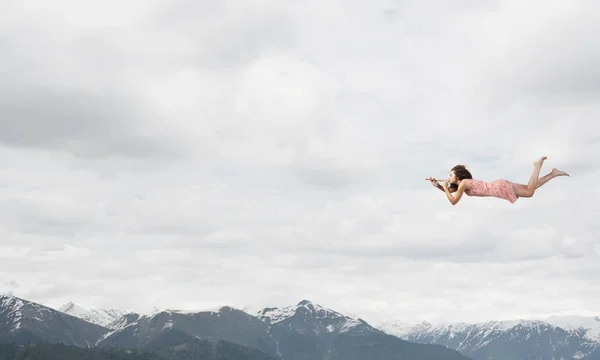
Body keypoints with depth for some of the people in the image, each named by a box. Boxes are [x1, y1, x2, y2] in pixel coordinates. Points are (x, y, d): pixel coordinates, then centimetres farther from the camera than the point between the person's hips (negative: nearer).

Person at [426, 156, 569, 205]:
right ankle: (553, 173, 16)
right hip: (499, 186, 8)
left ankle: (538, 165, -5)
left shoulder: (464, 183, -18)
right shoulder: (459, 184, 8)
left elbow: (453, 201, -23)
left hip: (501, 187, -8)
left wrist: (445, 187, -11)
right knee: (531, 188, 13)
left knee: (530, 191, -14)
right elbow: (448, 190, 24)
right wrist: (437, 185, 8)